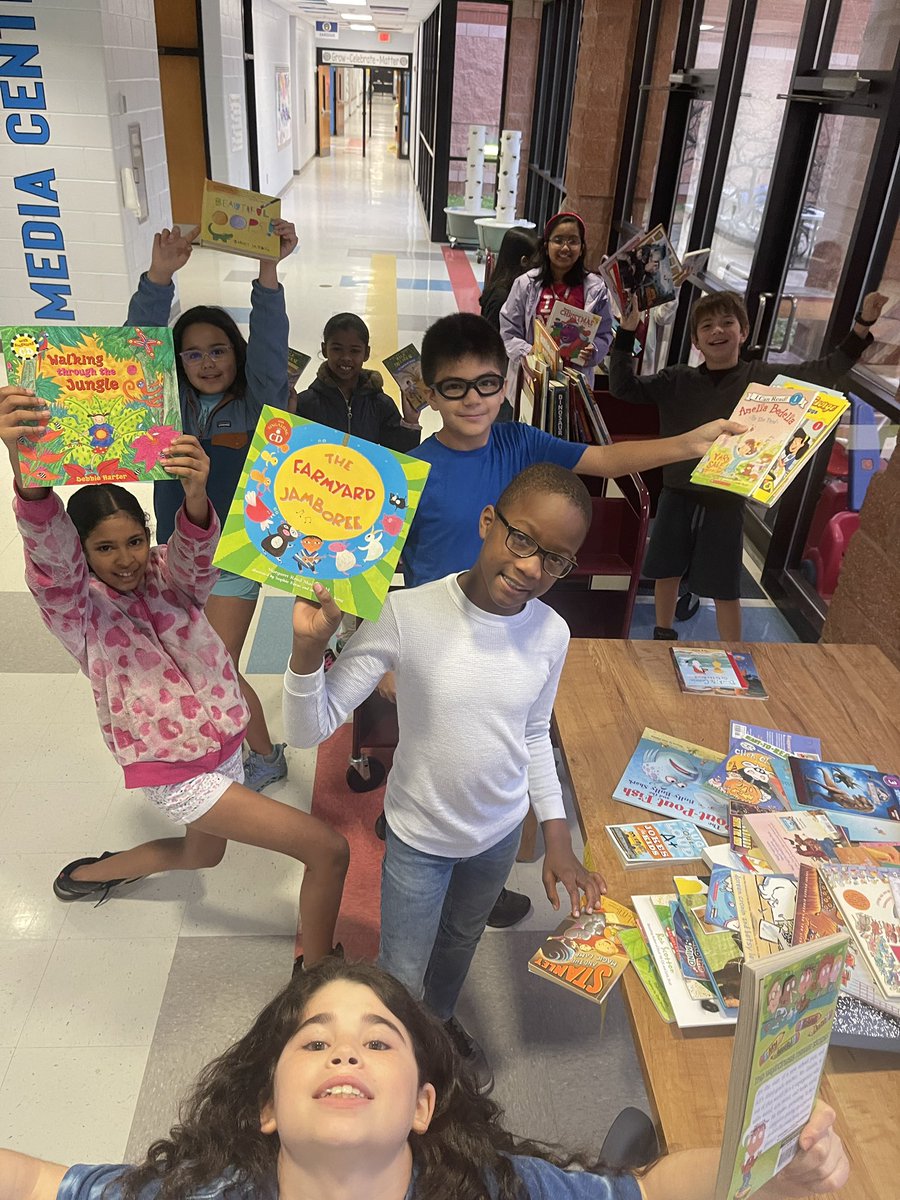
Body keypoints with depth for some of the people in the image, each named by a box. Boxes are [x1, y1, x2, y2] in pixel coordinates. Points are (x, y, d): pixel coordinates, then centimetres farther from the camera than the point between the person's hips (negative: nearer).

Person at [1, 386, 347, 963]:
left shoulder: (170, 575, -5)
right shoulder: (76, 608, -14)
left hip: (223, 744, 6)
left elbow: (195, 551, -29)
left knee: (203, 852, 34)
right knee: (330, 851, -10)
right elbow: (47, 546, -36)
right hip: (172, 769, -6)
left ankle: (88, 875, 56)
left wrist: (196, 496, -53)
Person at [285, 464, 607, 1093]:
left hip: (502, 831, 4)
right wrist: (309, 644, -43)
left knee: (461, 941, 31)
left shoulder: (550, 634, -16)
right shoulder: (408, 613, -30)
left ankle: (442, 1019, 64)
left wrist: (558, 839, 3)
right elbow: (309, 730, -26)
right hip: (419, 836, -4)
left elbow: (534, 735, 2)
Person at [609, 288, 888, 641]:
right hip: (677, 496, 2)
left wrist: (861, 327, -17)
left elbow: (823, 373, -6)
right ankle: (663, 637, 38)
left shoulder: (762, 377, -2)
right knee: (666, 572, 15)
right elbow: (623, 387, -3)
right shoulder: (677, 380, 0)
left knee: (725, 590, 5)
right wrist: (626, 333, -12)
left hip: (725, 502, -2)